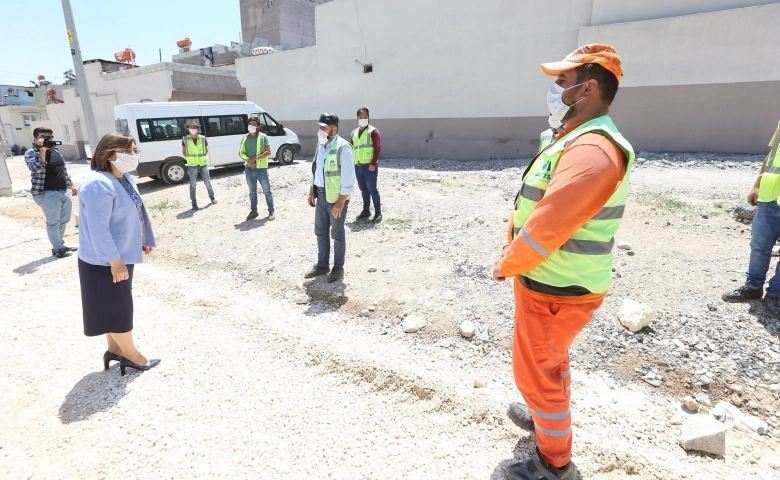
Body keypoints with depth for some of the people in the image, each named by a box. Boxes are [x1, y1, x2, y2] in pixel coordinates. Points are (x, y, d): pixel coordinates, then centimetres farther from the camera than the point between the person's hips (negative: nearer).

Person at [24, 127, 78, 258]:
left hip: (64, 192, 7)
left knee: (64, 220, 15)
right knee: (53, 223, 1)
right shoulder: (31, 153, -6)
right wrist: (42, 150, -23)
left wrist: (72, 184, 17)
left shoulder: (55, 150, 13)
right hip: (48, 194, -7)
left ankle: (60, 244, 29)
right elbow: (36, 168, -24)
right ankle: (58, 248, 11)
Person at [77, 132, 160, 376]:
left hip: (122, 254, 9)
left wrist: (144, 240, 19)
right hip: (105, 261, -9)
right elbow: (98, 229, -28)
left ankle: (115, 349, 34)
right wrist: (115, 261, -26)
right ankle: (132, 356, 18)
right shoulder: (98, 185, -25)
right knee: (116, 308, 4)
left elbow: (137, 212, 15)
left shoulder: (124, 179, 5)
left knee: (118, 305, 19)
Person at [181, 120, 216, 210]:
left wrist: (203, 158, 4)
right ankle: (194, 203, 9)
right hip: (192, 166, -1)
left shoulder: (203, 138, -1)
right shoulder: (185, 139, -3)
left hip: (203, 164, 1)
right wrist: (191, 159, 1)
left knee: (208, 182, 10)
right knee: (192, 185, 2)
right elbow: (184, 152, 8)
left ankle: (212, 197, 31)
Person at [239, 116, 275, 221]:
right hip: (249, 169, 4)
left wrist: (255, 158, -18)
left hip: (261, 168, -4)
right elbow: (241, 152, 11)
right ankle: (254, 211, 23)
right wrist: (247, 160, -10)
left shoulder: (263, 137, -3)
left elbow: (268, 152, -11)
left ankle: (271, 211, 10)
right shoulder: (245, 138, 10)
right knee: (252, 191, 13)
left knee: (267, 191, 2)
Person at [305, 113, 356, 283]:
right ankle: (322, 265, 29)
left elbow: (348, 178, -20)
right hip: (321, 195, 8)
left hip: (336, 197, -8)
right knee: (321, 232, 15)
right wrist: (312, 192, 15)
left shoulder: (342, 148, -18)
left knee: (337, 234, 5)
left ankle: (338, 267, 21)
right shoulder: (321, 145, 9)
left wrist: (340, 202, -21)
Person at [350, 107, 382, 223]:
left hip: (369, 166, -6)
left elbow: (378, 148, -11)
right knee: (363, 189, 12)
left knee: (372, 189, -6)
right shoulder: (354, 132, 15)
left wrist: (373, 163, -17)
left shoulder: (373, 131, -4)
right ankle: (366, 210, 22)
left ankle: (378, 213, 1)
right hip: (358, 166, 6)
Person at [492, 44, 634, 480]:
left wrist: (507, 266, -13)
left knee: (537, 372, 6)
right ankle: (549, 416, 51)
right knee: (550, 362, 27)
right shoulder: (578, 141, 9)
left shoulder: (593, 150, -26)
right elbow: (538, 213, 13)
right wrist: (513, 255, 6)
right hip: (552, 282, 10)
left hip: (555, 290, -10)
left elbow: (548, 227, -28)